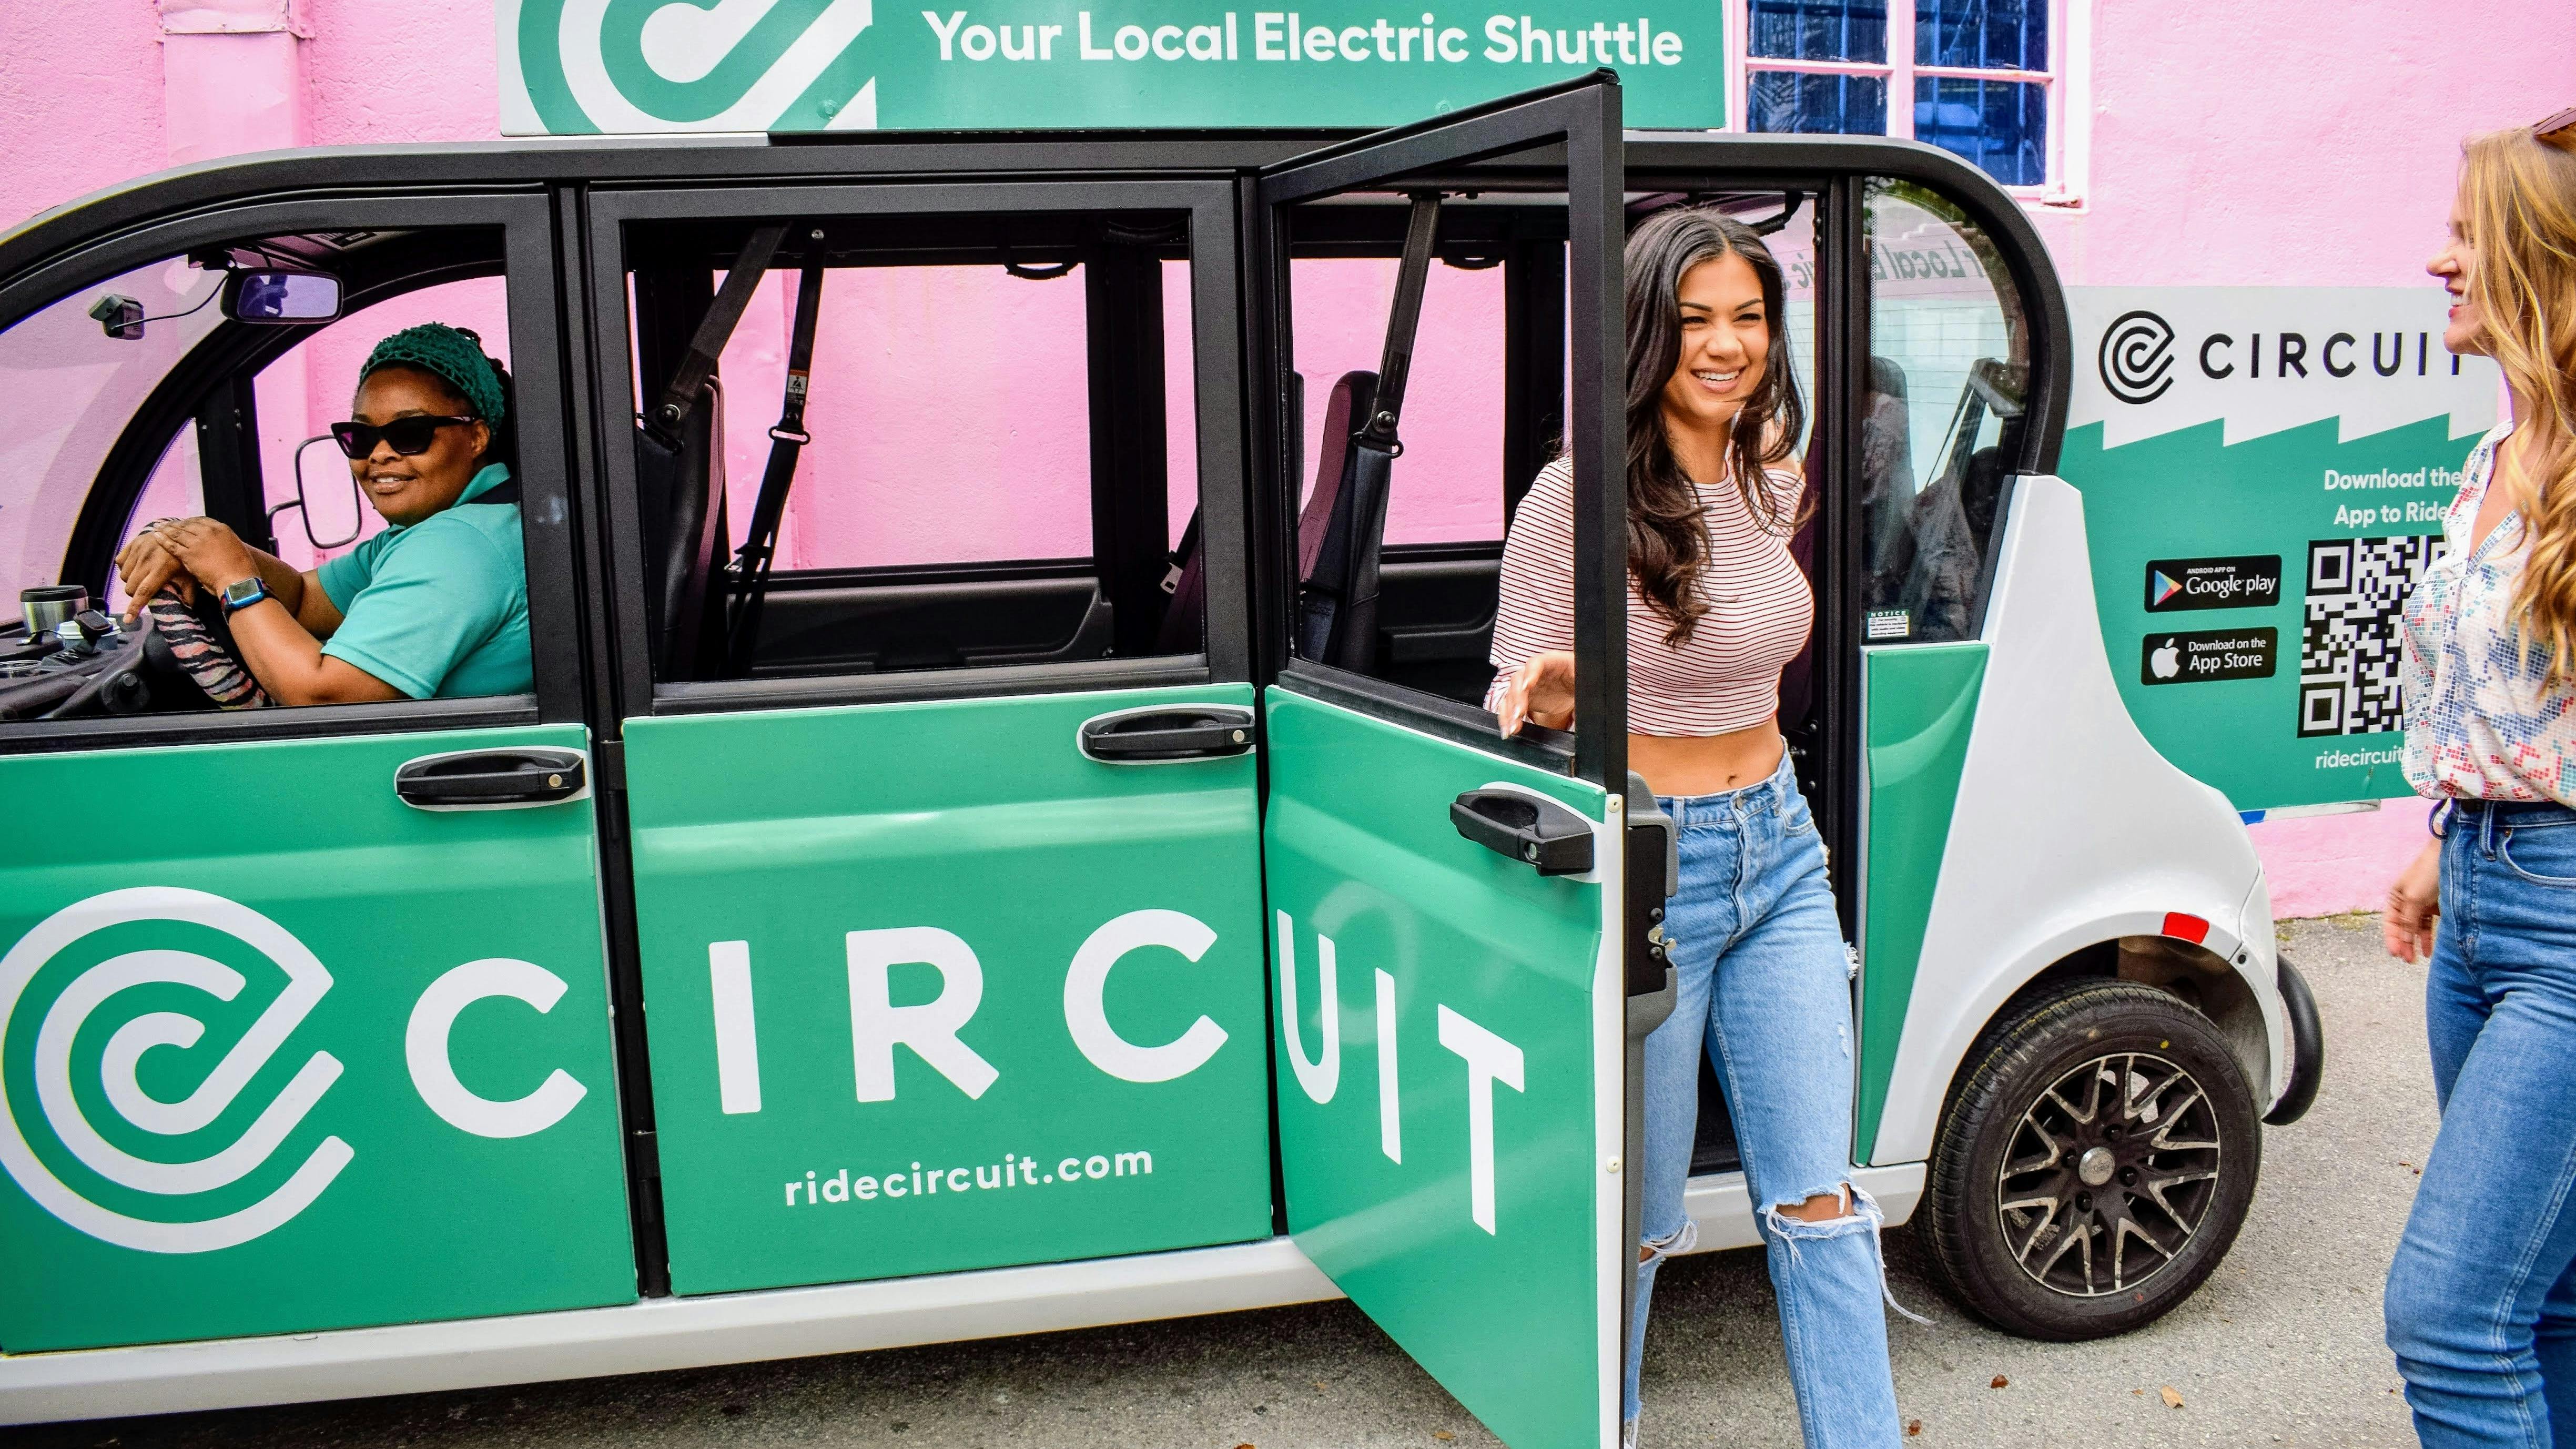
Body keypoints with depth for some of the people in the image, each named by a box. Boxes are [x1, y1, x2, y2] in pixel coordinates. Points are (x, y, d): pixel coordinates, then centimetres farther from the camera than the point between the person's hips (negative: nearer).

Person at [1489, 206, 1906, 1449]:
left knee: (1818, 1198, 8)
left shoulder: (1772, 483, 4)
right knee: (1637, 1215, 8)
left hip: (1778, 850, 5)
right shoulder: (1576, 497, -15)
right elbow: (1522, 702, -10)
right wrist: (1545, 688, -29)